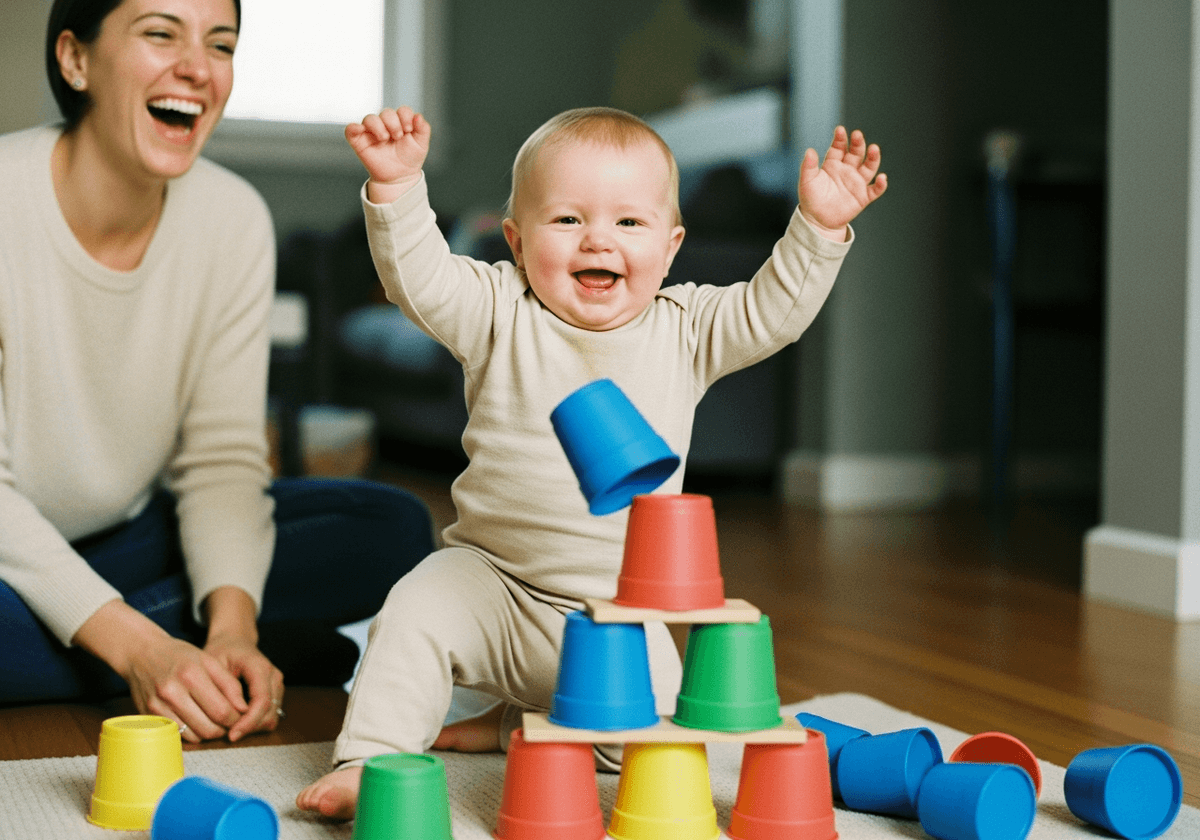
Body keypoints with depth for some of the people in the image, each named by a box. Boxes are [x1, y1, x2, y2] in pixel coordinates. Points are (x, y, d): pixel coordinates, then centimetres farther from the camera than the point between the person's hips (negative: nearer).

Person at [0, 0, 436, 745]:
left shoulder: (234, 218, -8)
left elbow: (222, 457, -6)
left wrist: (232, 624, -24)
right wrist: (137, 649, -31)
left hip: (131, 533, 4)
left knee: (395, 530, -11)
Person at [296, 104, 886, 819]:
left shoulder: (683, 330, -1)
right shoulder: (501, 314, -5)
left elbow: (772, 310, -7)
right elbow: (419, 279, -17)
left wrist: (820, 227, -20)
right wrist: (397, 187, -32)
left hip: (615, 613, 1)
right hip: (489, 578, -1)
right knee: (416, 610, -26)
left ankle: (514, 726, 7)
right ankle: (368, 762, -14)